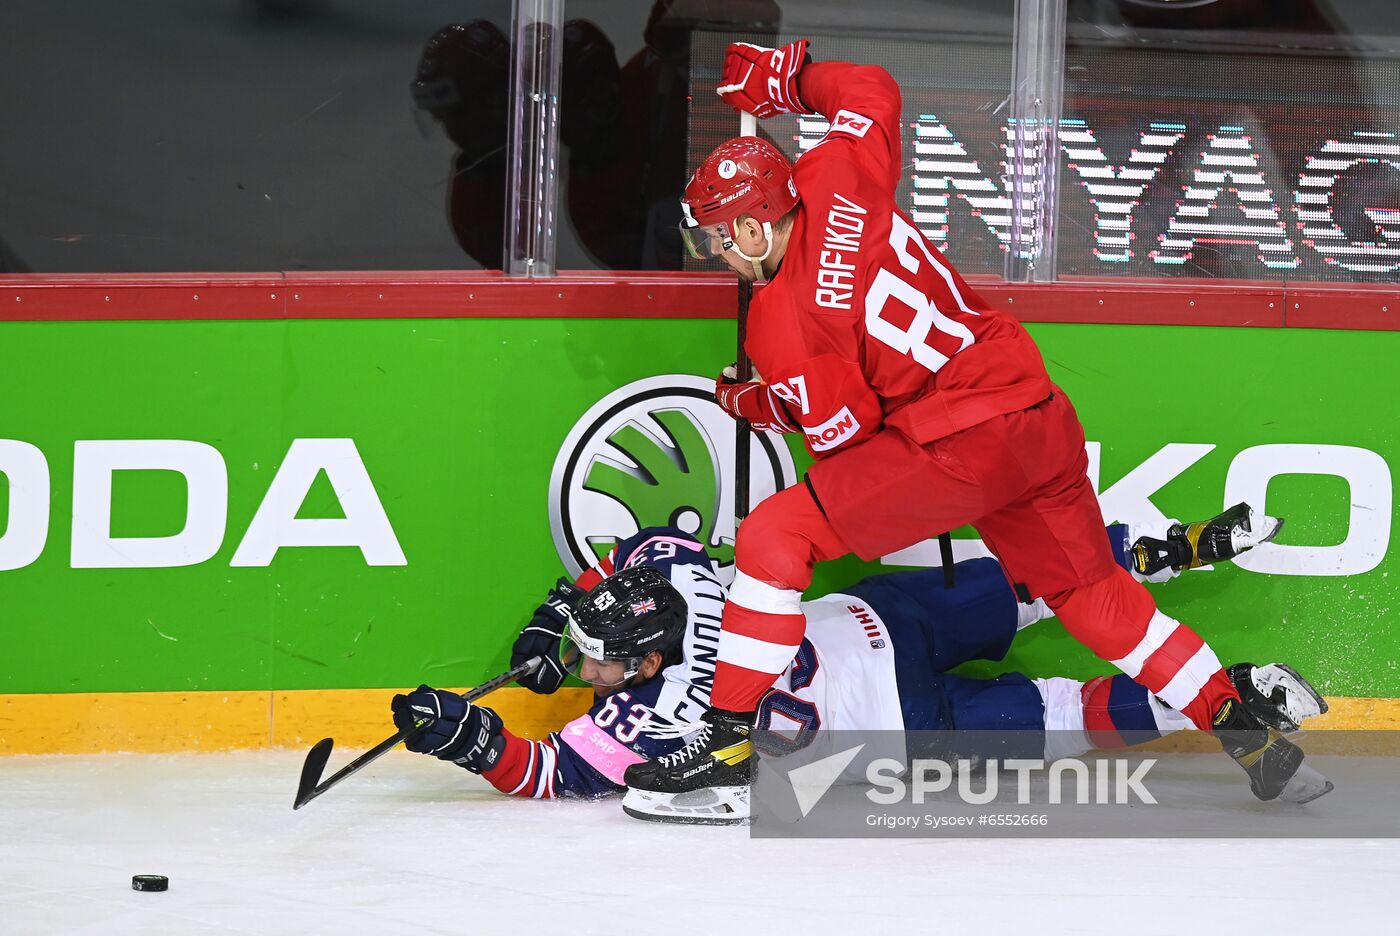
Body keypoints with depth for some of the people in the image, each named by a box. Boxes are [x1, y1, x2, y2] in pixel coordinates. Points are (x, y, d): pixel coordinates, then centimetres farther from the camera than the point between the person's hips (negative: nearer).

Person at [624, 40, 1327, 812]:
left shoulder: (781, 322, -11)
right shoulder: (833, 184, 4)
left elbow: (845, 427, -4)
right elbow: (871, 92, 20)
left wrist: (752, 405, 12)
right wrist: (787, 76, 32)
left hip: (960, 444, -8)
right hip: (1043, 421, 8)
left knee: (775, 538, -2)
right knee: (1092, 592, 22)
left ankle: (728, 741, -3)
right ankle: (1247, 731, 19)